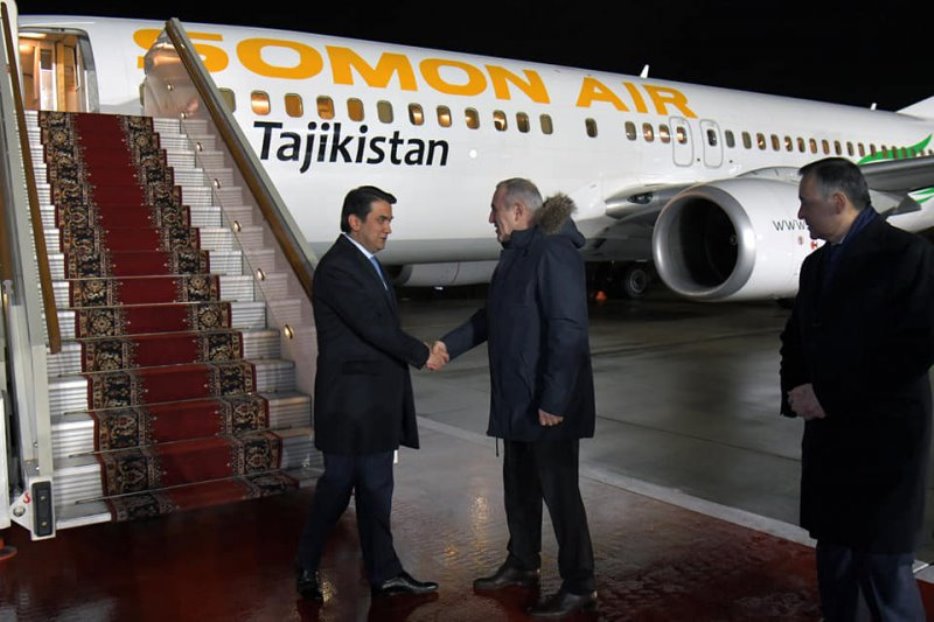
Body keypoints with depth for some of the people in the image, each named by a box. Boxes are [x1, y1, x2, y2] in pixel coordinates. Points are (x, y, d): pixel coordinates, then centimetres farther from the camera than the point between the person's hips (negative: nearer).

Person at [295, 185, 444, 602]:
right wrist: (421, 354, -11)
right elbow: (372, 326, -20)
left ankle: (384, 574, 21)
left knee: (374, 487, 13)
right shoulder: (336, 267, -16)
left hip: (377, 399, 9)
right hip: (352, 400, -9)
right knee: (338, 485, 3)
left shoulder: (367, 262, 14)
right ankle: (307, 567, 22)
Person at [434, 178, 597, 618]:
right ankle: (522, 565, 36)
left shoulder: (553, 252, -19)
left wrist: (554, 400, -24)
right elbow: (493, 316, 20)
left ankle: (579, 586, 14)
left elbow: (568, 331, -24)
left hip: (548, 404, -10)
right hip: (516, 401, 10)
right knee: (519, 485, 19)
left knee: (559, 490, 0)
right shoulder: (517, 252, 12)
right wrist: (449, 344, 13)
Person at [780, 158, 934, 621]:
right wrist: (797, 393, -1)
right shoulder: (817, 264, 14)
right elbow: (796, 339, 19)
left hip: (883, 439, -7)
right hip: (829, 434, 7)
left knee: (884, 572, -2)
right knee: (834, 557, 14)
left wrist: (829, 396, -17)